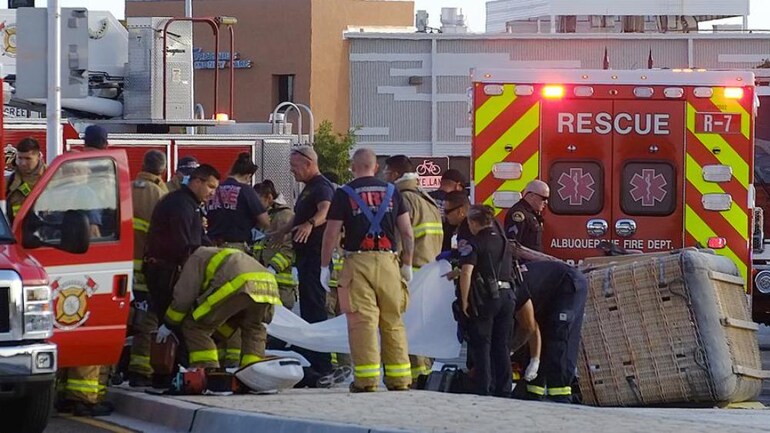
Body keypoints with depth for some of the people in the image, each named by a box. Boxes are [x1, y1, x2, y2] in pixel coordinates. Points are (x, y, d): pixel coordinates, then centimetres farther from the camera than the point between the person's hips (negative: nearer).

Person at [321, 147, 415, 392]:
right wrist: (407, 265, 16)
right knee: (393, 322, 8)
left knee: (362, 321, -3)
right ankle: (399, 379, 9)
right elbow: (407, 232, 8)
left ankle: (366, 379, -8)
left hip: (358, 262, -3)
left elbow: (332, 234, -2)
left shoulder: (344, 194, 1)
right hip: (387, 261, 3)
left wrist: (325, 267, 7)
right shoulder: (391, 191, 9)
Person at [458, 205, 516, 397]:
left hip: (485, 298, -6)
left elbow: (466, 273, -19)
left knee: (481, 345, -1)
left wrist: (465, 301, -12)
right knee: (502, 346, 12)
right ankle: (504, 390, 14)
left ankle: (483, 390, -4)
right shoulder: (503, 241, 15)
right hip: (507, 295, 6)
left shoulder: (474, 244, -8)